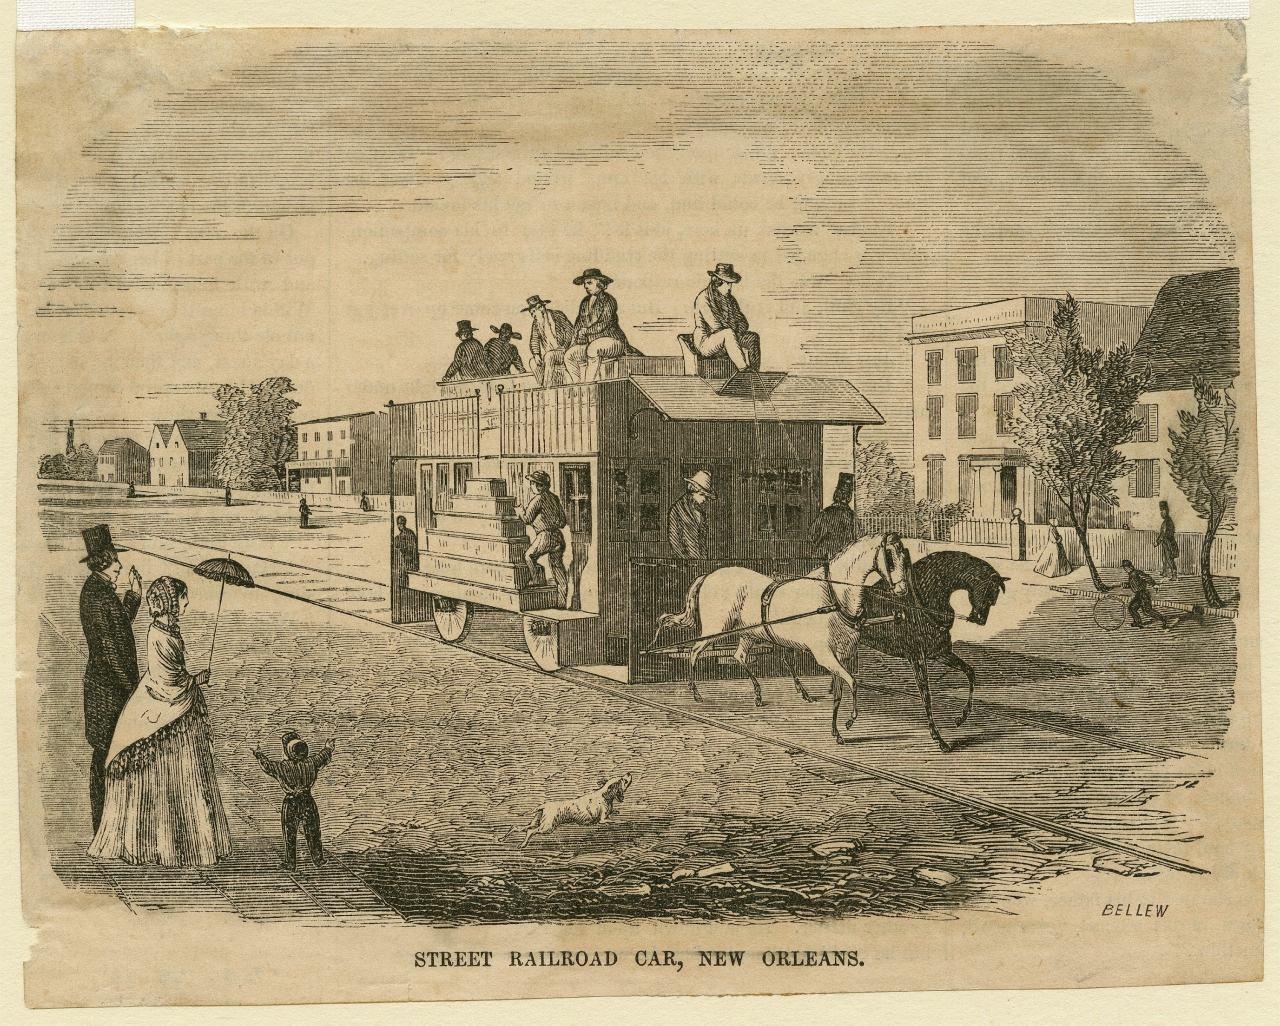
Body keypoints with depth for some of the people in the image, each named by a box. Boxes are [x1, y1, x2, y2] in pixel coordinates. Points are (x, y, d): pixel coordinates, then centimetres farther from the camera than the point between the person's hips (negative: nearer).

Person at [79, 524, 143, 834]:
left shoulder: (103, 589, 9)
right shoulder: (95, 594, -20)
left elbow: (121, 621, 22)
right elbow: (106, 645, -21)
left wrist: (134, 593, 10)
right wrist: (128, 685, -18)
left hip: (111, 683, 10)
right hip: (107, 685, -10)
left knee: (107, 753, 16)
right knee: (106, 753, -2)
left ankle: (104, 820, 27)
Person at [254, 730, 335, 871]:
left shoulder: (282, 766, -20)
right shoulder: (311, 763, -13)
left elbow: (267, 765, -2)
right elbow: (323, 756, 7)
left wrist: (259, 754, 18)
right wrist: (329, 747, 29)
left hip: (290, 804, -2)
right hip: (307, 802, 2)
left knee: (290, 835, 12)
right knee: (312, 833, 15)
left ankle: (290, 863, 20)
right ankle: (318, 859, 23)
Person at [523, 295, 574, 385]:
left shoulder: (557, 315, -3)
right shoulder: (536, 324, 9)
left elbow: (569, 329, -5)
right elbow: (534, 341, 4)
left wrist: (565, 347, -13)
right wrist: (536, 355, -13)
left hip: (562, 349, -5)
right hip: (548, 352, 5)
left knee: (548, 357, -33)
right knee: (533, 362, -19)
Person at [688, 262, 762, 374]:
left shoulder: (730, 299, 14)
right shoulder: (703, 298, -11)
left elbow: (743, 322, 11)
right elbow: (715, 326, -20)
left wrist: (738, 334, -10)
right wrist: (734, 334, -15)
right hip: (705, 343, -7)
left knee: (753, 337, -16)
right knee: (728, 333, -36)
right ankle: (744, 369, -41)